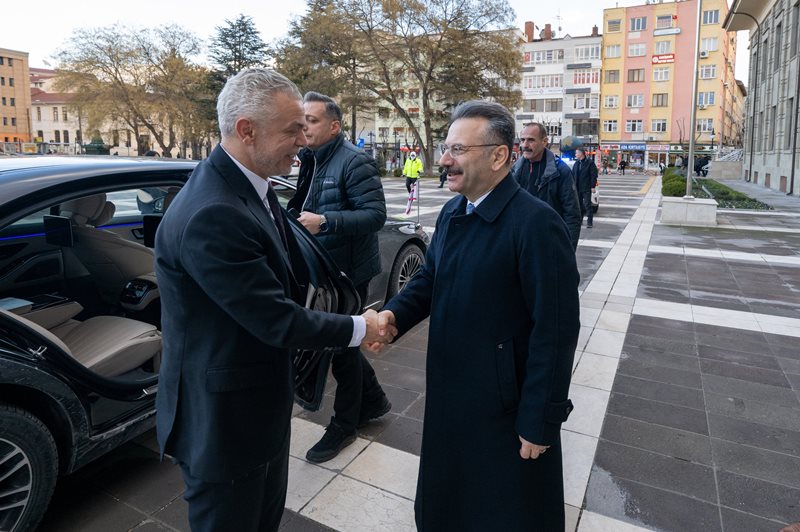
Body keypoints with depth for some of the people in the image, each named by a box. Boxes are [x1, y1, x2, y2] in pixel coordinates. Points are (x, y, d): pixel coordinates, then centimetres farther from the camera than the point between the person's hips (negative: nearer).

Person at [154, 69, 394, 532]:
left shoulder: (252, 186, 0)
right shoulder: (211, 215, -30)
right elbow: (276, 320, -25)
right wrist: (359, 328, -13)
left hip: (263, 400, 9)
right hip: (224, 416, -8)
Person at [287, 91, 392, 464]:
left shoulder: (354, 162, -16)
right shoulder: (310, 160, 10)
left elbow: (376, 215, -22)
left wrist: (325, 222, -31)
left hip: (348, 271, -8)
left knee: (341, 346, 5)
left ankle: (343, 426, 25)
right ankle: (372, 399, 40)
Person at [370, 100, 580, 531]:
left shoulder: (536, 223, -23)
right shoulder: (452, 212, 3)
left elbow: (555, 331, -21)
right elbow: (430, 276, 12)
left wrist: (541, 420, -17)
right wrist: (395, 313, -9)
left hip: (505, 405, -7)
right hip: (449, 394, 7)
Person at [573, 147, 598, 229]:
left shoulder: (590, 163, -7)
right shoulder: (576, 163, 10)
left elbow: (594, 175, -8)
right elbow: (573, 175, 14)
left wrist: (592, 186, -13)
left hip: (586, 188, -6)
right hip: (577, 188, 6)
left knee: (587, 205, -6)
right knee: (579, 205, 12)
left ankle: (589, 222, -2)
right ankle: (580, 220, 22)